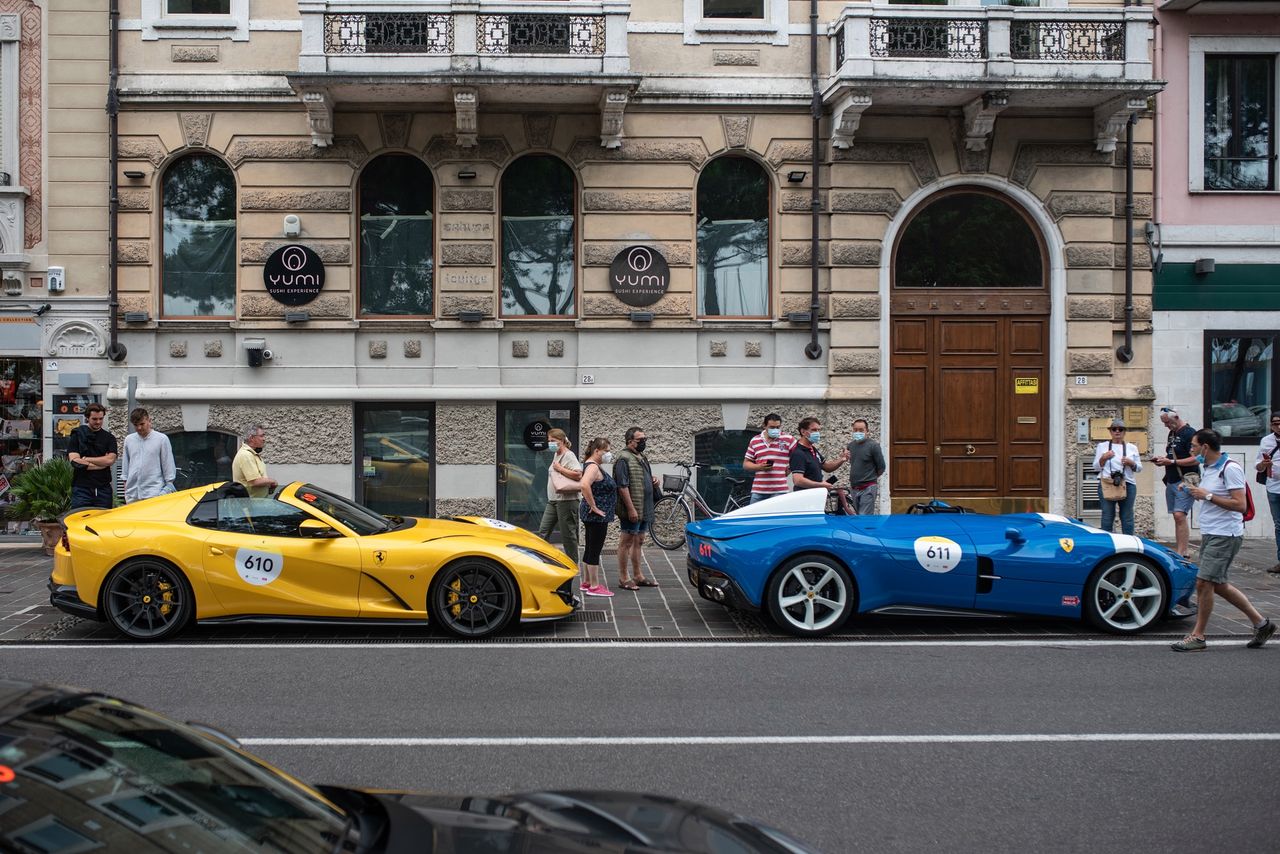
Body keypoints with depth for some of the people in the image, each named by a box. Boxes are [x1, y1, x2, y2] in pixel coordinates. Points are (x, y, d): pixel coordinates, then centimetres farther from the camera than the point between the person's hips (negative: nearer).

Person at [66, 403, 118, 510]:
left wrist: (86, 459, -7)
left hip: (103, 488, 2)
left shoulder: (109, 438, 10)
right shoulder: (77, 436, 5)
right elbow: (75, 461, -8)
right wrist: (102, 462, -5)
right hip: (82, 488, -2)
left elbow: (110, 460, -6)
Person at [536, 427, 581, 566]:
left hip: (566, 500, -10)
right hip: (553, 500, 10)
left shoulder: (569, 456, -12)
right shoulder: (556, 455, 16)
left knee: (568, 535, -1)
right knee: (543, 531, 7)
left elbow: (578, 474, -26)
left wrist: (559, 469, -18)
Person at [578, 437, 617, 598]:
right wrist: (594, 506, -26)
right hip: (597, 516, -10)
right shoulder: (593, 467, -17)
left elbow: (584, 484, 32)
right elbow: (584, 485, -35)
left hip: (593, 516, 10)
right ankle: (594, 586, -1)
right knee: (595, 550, -5)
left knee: (590, 549, 15)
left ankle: (587, 582, 22)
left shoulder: (594, 466, 15)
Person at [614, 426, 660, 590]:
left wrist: (654, 481, 6)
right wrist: (631, 509, -23)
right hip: (632, 510, -9)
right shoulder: (624, 458, -13)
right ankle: (623, 578, 3)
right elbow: (622, 486, -19)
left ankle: (638, 576, 22)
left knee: (638, 542, 15)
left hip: (645, 509, 9)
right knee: (627, 541, -2)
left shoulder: (642, 458, 16)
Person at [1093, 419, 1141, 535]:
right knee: (1107, 516, -3)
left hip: (1128, 484, 1)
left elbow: (1139, 468, 15)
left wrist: (1131, 463, -6)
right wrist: (1103, 458, -9)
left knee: (1127, 517, 1)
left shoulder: (1132, 447, 15)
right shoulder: (1102, 446, 12)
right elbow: (1096, 467, 9)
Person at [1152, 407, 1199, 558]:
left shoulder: (1189, 433, -10)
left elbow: (1196, 459, -18)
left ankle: (1181, 554, -18)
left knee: (1180, 515, -16)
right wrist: (1161, 459, 8)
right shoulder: (1172, 433, 17)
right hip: (1171, 481, 9)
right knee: (1177, 516, 8)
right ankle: (1179, 550, 11)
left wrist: (1172, 462, -21)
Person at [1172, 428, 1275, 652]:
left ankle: (1198, 636, 0)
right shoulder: (1208, 468, 13)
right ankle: (1261, 623, 25)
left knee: (1203, 583, -9)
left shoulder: (1231, 468, -15)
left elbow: (1240, 505, -21)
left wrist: (1208, 496, -20)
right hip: (1210, 534, 10)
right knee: (1218, 585, 14)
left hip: (1225, 536, -10)